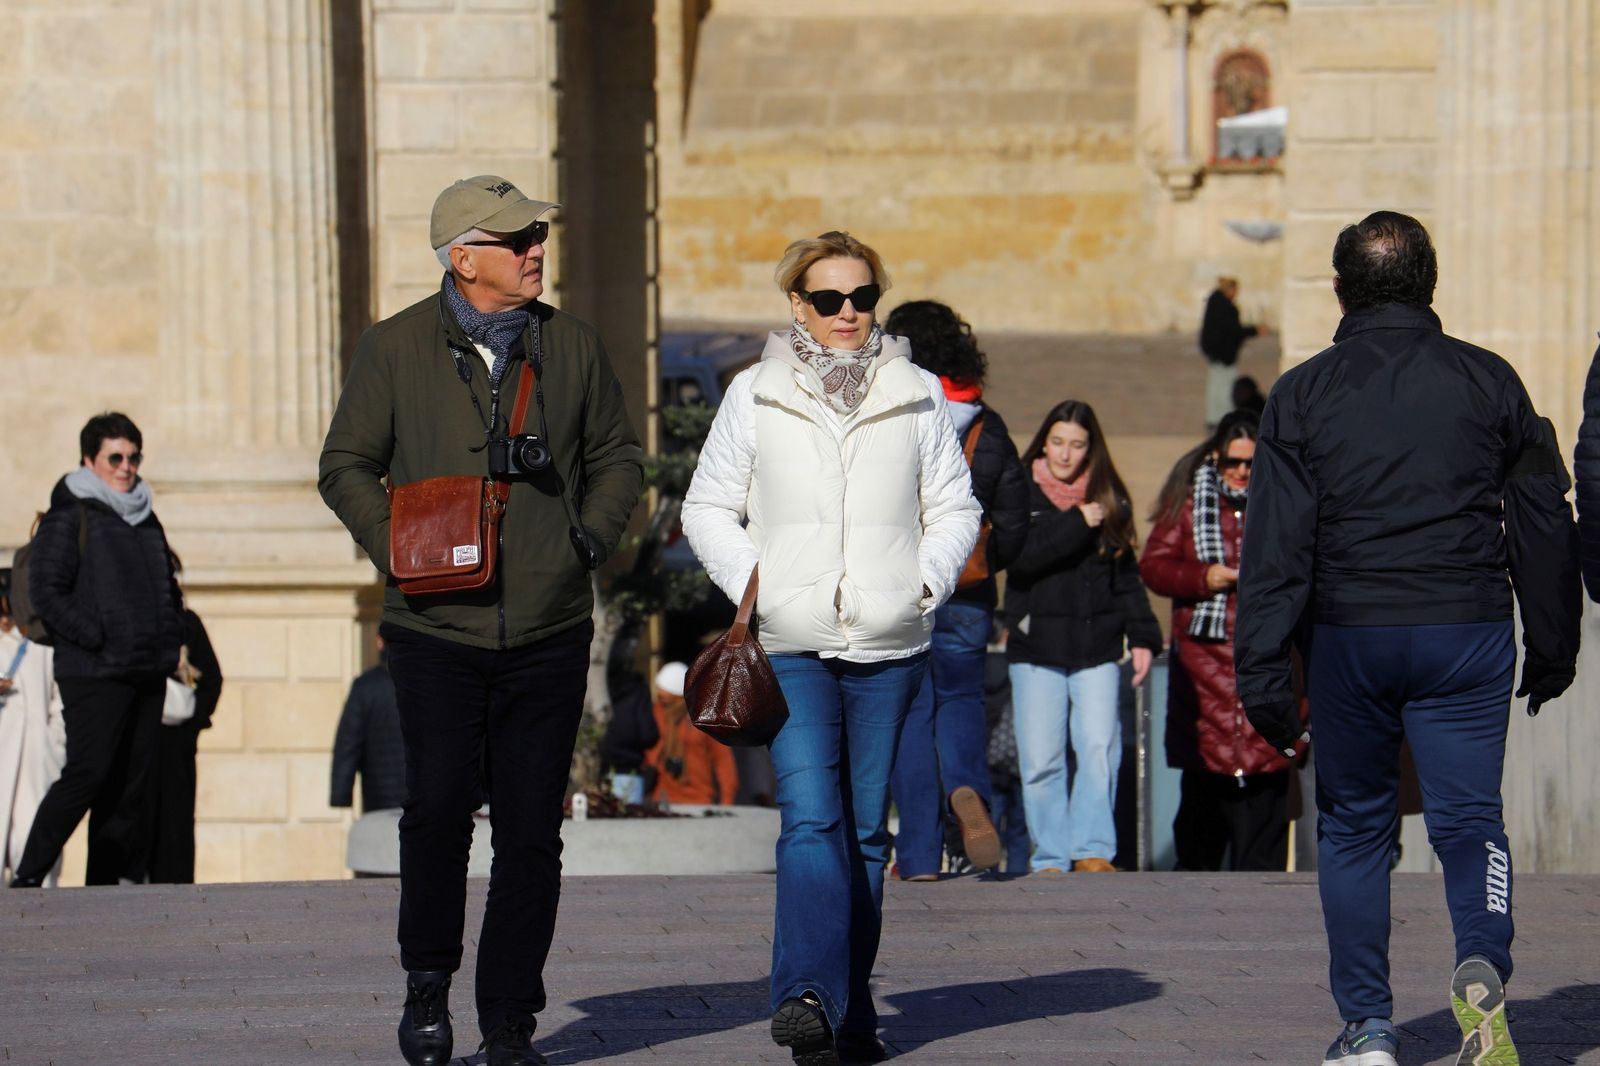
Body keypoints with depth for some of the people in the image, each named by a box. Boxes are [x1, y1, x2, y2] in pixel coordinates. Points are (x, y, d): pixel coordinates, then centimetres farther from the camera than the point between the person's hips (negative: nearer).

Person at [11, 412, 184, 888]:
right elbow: (46, 591, -11)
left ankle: (122, 880, 7)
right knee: (88, 774, -13)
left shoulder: (146, 520, 19)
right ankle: (27, 876, -5)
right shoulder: (69, 517, -3)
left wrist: (171, 636, 14)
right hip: (94, 671, -7)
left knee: (135, 784, 4)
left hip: (148, 673, 7)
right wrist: (96, 637, -17)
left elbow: (168, 587, 31)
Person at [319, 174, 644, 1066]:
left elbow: (618, 456, 19)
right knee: (439, 806, -10)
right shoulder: (397, 349, 2)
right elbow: (348, 466, 8)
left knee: (532, 831, 2)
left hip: (549, 632, 2)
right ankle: (429, 979, 13)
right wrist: (397, 549, -6)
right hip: (438, 628, -2)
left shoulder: (573, 346, 8)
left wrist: (594, 534, 2)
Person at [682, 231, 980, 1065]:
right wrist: (753, 588, -3)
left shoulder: (916, 397, 9)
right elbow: (708, 510, 11)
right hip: (789, 647, -2)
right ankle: (808, 995, -28)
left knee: (866, 829, 7)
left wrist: (925, 583, -2)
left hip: (888, 647, 2)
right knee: (811, 819, -17)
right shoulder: (755, 396, 6)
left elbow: (954, 508, 14)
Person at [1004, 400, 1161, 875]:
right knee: (1040, 759, -2)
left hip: (1097, 645, 1)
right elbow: (1017, 556, -14)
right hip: (1036, 646, -1)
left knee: (1099, 747, -11)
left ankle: (1093, 850, -5)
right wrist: (1077, 524, -15)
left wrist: (1142, 636, 7)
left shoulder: (1108, 499, 12)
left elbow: (1126, 575, 15)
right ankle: (1050, 858, 5)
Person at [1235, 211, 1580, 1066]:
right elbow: (1545, 524, 7)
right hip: (1468, 636, 0)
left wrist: (1264, 674, -3)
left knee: (1353, 825, 12)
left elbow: (1275, 546, -4)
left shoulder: (1302, 394, 1)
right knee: (1468, 816, 3)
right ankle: (1482, 964, -26)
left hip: (1348, 639, 0)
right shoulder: (1489, 382, 5)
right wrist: (1551, 647, 15)